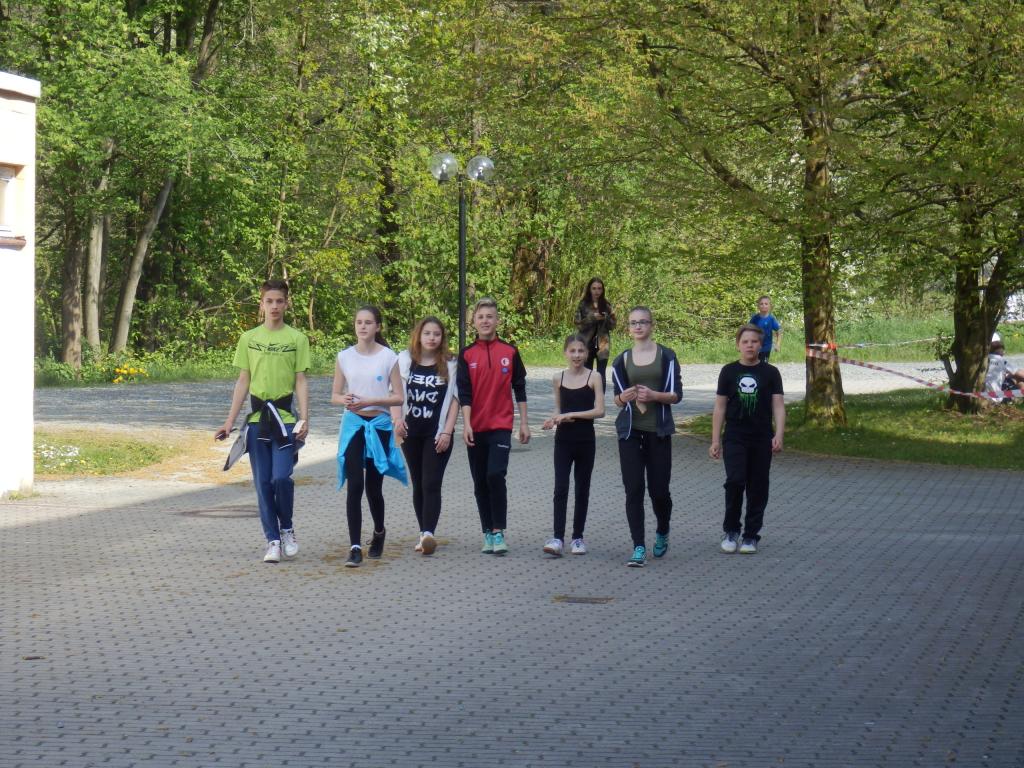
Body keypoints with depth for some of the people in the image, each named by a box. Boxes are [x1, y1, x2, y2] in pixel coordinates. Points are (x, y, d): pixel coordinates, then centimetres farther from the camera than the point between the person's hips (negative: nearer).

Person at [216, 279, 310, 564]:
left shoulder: (297, 339, 2)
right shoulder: (249, 339, 9)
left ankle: (287, 530, 10)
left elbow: (301, 381, 1)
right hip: (257, 418, 3)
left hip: (285, 417, -3)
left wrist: (304, 419, -10)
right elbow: (243, 382, 11)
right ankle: (272, 540, 10)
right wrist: (230, 421, 6)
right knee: (262, 482, 2)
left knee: (281, 477, -13)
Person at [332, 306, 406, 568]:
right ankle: (355, 547, -12)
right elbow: (335, 395, 9)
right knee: (355, 485, -11)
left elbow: (398, 397, -2)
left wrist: (370, 401, -15)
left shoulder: (388, 357, -1)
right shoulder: (345, 357, 4)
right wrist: (345, 400, -14)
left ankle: (379, 532, 37)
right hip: (353, 424, 1)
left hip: (379, 424, -1)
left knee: (373, 486, 8)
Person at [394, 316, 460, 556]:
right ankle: (424, 534, 14)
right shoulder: (405, 360, 4)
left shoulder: (450, 365, 0)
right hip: (411, 432, 3)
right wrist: (398, 419, -10)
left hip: (437, 434, -3)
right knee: (417, 484, 8)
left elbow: (454, 400, 0)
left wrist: (447, 432, -7)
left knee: (431, 484, -13)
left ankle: (428, 533, -23)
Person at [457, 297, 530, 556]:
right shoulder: (467, 355, 3)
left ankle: (498, 532, -9)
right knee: (480, 482, 6)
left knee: (495, 475, -16)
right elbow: (464, 392, -1)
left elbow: (519, 388, 7)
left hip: (501, 425, -2)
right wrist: (466, 424, -11)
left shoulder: (510, 352, 3)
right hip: (476, 428, 2)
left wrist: (524, 423, 6)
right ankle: (488, 533, 15)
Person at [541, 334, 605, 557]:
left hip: (585, 440, -2)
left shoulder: (593, 377, -4)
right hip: (563, 440, 2)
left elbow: (599, 410, -11)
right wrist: (555, 419, -5)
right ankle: (558, 538, -12)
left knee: (582, 490, 7)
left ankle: (578, 537, 16)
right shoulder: (559, 379, 6)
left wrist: (571, 415, -17)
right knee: (560, 489, -8)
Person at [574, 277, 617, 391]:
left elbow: (612, 326, 6)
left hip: (602, 344, 1)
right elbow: (578, 325, -4)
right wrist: (592, 318, -17)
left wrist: (607, 318, -14)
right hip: (587, 344, -1)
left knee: (601, 375, -1)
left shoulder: (606, 305, 5)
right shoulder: (583, 305, 1)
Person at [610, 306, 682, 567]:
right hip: (630, 431, 1)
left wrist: (654, 395, -18)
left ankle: (662, 533, 30)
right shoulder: (622, 360, 8)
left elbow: (676, 395, 0)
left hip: (658, 431, -1)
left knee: (659, 489, 1)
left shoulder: (666, 356, 2)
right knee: (633, 490, -6)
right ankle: (639, 548, -5)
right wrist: (623, 397, -11)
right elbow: (618, 398, 12)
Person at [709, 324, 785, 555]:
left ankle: (751, 535, 14)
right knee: (735, 481, -15)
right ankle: (731, 530, 1)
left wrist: (779, 435, -12)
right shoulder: (729, 371, 5)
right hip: (734, 438, -1)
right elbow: (720, 407, 7)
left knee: (757, 488, 3)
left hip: (762, 440, 1)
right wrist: (715, 440, 3)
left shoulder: (770, 373, 4)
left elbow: (778, 406, 1)